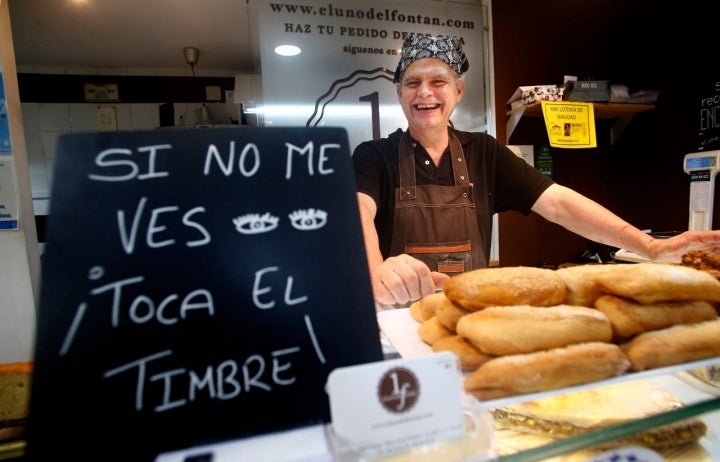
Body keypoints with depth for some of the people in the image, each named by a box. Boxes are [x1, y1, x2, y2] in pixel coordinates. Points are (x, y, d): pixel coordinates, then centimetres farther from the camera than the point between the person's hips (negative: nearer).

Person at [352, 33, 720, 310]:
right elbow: (360, 211, -22)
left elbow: (556, 201, -1)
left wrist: (651, 248, -12)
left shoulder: (483, 152, 6)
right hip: (399, 320, -1)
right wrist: (377, 271, -44)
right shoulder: (374, 157, -2)